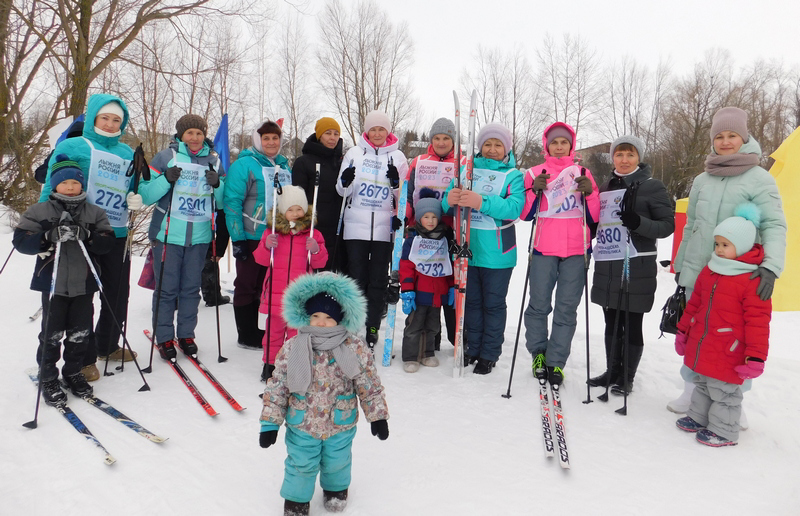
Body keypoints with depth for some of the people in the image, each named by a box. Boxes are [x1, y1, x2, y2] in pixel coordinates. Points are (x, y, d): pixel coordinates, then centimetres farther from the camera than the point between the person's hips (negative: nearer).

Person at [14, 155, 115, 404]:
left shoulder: (94, 213, 6)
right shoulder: (39, 212, 1)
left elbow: (107, 242, -2)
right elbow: (21, 241, -6)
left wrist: (86, 235, -21)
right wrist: (51, 236, -22)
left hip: (84, 283, 2)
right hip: (53, 283, -2)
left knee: (80, 332, 8)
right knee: (52, 333, 4)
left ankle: (73, 372, 28)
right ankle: (48, 378, 21)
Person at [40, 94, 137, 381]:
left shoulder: (127, 153, 15)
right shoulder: (73, 147, 0)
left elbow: (135, 188, 22)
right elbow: (53, 187, -2)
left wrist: (136, 200, 0)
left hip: (117, 234, 5)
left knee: (118, 294, 13)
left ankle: (107, 345, 32)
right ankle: (84, 357, 12)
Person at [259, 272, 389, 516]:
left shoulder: (356, 349, -15)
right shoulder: (291, 349, -14)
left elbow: (370, 386, -6)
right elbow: (276, 387, -7)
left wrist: (378, 416, -3)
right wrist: (270, 423, -7)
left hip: (341, 424, 1)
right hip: (301, 425, 0)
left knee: (336, 463, 21)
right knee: (301, 465, 12)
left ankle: (336, 489, 53)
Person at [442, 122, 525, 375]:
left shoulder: (513, 175, 1)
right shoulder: (466, 169, 9)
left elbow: (514, 207, -17)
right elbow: (447, 199, 2)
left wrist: (481, 202, -31)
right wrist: (450, 200, -23)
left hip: (497, 252, -3)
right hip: (467, 248, 3)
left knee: (493, 304, 6)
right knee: (471, 301, 13)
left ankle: (489, 354, 18)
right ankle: (473, 348, 27)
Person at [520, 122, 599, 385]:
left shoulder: (583, 174, 12)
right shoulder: (535, 173, 9)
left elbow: (594, 216, 9)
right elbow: (525, 214, 5)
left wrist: (590, 193, -8)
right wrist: (535, 191, -10)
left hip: (576, 251, 1)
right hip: (544, 250, -1)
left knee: (567, 308, 1)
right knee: (539, 305, 1)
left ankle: (556, 361, 9)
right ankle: (538, 353, 20)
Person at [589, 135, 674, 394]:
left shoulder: (652, 186, -2)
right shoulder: (605, 187, 15)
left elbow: (668, 225, -8)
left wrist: (638, 222, -23)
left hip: (636, 266, -5)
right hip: (606, 266, 6)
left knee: (632, 324, 3)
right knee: (612, 323, 14)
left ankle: (627, 377, 17)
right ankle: (612, 371, 27)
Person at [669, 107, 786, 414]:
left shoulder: (759, 179, -4)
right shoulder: (702, 180, 10)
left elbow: (774, 225, -12)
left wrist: (771, 265, -27)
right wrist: (680, 265, 17)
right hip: (697, 274, 4)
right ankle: (691, 391, 26)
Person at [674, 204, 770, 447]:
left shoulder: (752, 280, -17)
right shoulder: (709, 271, 6)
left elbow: (758, 320, -17)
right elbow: (694, 303, 16)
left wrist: (755, 356, -18)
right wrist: (683, 331, 20)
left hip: (728, 355, -7)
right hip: (701, 349, 8)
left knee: (723, 392, 7)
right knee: (702, 385, 23)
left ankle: (723, 431, 23)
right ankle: (698, 418, 39)